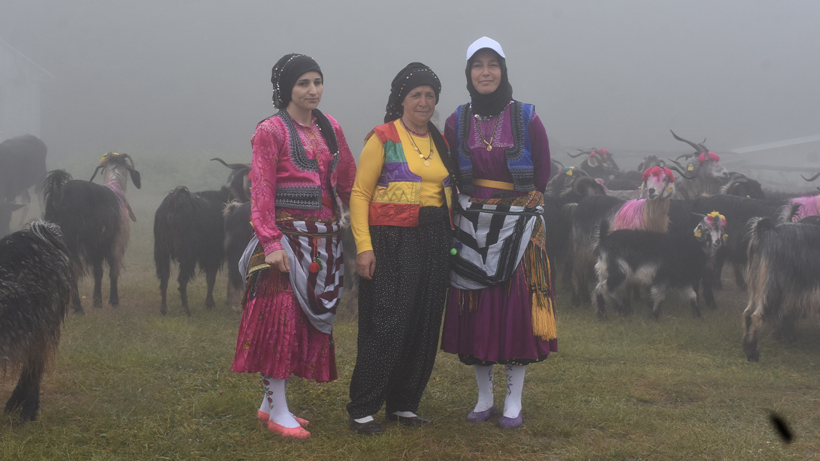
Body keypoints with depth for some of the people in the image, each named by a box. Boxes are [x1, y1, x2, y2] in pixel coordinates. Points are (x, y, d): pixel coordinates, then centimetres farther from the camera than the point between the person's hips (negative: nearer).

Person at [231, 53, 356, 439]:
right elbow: (261, 191, -10)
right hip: (286, 233, -7)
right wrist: (271, 243, -18)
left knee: (311, 317, 8)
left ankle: (269, 402, 19)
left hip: (322, 237, 7)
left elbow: (348, 183, 16)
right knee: (280, 316, -6)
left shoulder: (330, 129, 13)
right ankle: (278, 411, 2)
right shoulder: (271, 131, -5)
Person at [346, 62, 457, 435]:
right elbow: (359, 194, -7)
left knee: (424, 327, 7)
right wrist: (364, 246, -15)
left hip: (434, 242, 6)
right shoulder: (383, 138, -3)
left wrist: (451, 240, 12)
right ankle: (362, 409, -1)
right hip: (392, 241, -6)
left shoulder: (440, 142, 14)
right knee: (387, 324, -9)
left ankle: (403, 404, 19)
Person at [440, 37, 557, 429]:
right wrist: (475, 203, 4)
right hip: (472, 226, 2)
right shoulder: (456, 122, 3)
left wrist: (514, 203, 6)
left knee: (517, 307, -1)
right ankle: (484, 399, 17)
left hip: (518, 225, -2)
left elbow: (542, 174, 6)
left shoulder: (527, 119, -3)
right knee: (476, 309, 4)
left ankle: (514, 402, 8)